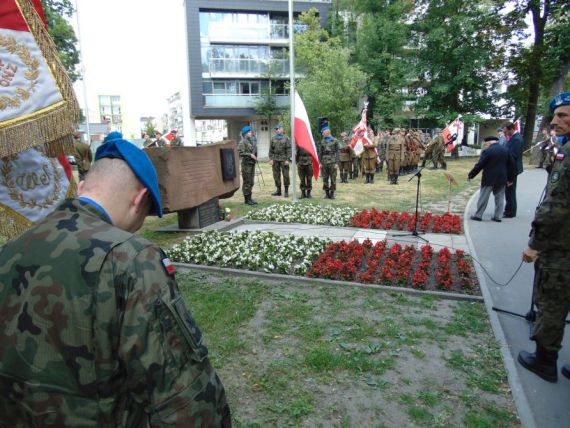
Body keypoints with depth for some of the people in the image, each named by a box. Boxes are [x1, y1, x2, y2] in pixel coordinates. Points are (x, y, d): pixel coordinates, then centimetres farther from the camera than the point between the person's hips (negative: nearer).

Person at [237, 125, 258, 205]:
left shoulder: (252, 141, 14)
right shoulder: (242, 142, -10)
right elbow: (240, 153, -18)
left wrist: (255, 157, 12)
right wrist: (249, 155, -20)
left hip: (252, 163, 8)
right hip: (246, 164, -8)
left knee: (251, 182, 12)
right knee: (247, 182, -2)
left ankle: (249, 198, 21)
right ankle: (247, 199, 5)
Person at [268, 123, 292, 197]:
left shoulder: (286, 138, 1)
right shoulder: (273, 139, 11)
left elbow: (289, 149, -3)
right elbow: (271, 150, 12)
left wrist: (288, 159, -10)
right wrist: (271, 159, 3)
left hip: (284, 160, -3)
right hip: (275, 160, 4)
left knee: (285, 175, -2)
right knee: (276, 175, 7)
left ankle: (286, 191, 7)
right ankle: (278, 190, 18)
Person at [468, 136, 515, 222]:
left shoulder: (487, 151, -12)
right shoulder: (506, 150, 7)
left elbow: (479, 165, -14)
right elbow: (511, 165, 9)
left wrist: (470, 175, -4)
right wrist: (509, 179, 15)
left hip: (489, 179, -5)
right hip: (502, 179, 5)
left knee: (483, 197, 2)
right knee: (499, 198, 11)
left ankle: (478, 215, 7)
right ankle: (498, 216, 14)